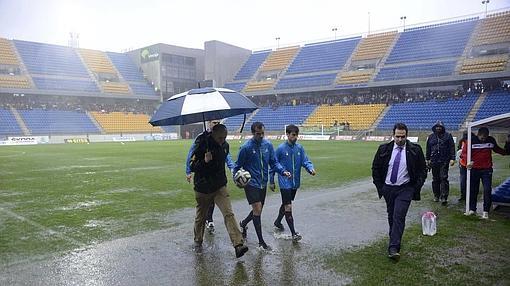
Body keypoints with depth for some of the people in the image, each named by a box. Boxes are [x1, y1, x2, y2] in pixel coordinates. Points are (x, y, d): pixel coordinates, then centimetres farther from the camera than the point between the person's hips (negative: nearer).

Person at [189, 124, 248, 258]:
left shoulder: (225, 146, 2)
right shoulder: (202, 146, -16)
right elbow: (192, 166, -16)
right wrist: (204, 161, -32)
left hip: (220, 187, 3)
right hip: (203, 188, -3)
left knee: (229, 213, -14)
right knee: (201, 217, 14)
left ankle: (238, 245, -21)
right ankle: (197, 241, 39)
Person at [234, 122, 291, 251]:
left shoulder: (268, 145, -1)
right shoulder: (246, 147, -13)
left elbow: (274, 162, 4)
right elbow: (238, 166, -3)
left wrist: (283, 171, -12)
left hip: (263, 184, 5)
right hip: (251, 183, -5)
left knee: (258, 211, 16)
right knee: (257, 210, -9)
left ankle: (243, 223, 45)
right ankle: (261, 242, 2)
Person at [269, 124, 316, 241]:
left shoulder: (299, 148, 2)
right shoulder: (281, 148, -10)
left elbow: (305, 161, 0)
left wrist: (311, 169, -22)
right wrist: (271, 181, -1)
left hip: (295, 183, 5)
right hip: (285, 183, -5)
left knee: (286, 204, 21)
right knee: (288, 207, -9)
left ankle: (278, 222, 43)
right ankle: (293, 233, -5)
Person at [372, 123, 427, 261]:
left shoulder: (415, 150, -5)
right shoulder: (384, 149, -2)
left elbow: (422, 170, 3)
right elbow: (375, 168, 7)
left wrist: (416, 188, -4)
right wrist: (379, 186, 3)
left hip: (405, 189, -3)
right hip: (388, 188, 3)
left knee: (399, 217, -14)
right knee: (391, 216, 14)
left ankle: (393, 248, -13)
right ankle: (395, 240, 33)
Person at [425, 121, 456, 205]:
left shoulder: (447, 136, 4)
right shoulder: (431, 137, 13)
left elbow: (452, 147, 1)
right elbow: (428, 149, 17)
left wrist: (452, 158, -6)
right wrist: (427, 159, 14)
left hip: (444, 161, -3)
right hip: (434, 161, 3)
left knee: (444, 178, -9)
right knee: (435, 179, 9)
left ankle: (444, 197, -9)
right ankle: (436, 196, 20)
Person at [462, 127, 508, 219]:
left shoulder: (491, 140, 2)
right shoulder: (472, 140, -6)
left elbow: (497, 149, 21)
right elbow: (464, 152, -6)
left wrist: (506, 152, 10)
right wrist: (470, 161, -21)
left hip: (487, 170, 1)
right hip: (474, 169, -1)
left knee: (487, 190, -5)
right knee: (473, 190, 8)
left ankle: (486, 211, 3)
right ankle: (472, 209, 20)